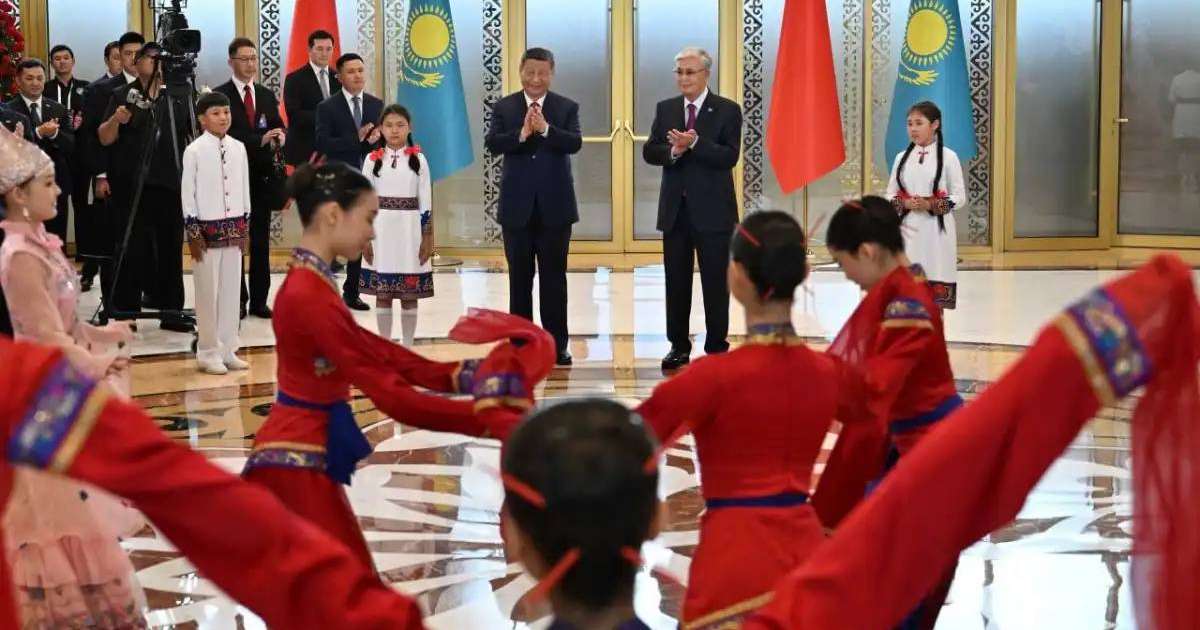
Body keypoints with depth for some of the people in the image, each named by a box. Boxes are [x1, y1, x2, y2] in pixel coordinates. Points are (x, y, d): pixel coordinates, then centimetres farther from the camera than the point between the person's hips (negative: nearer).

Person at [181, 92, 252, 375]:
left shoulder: (238, 148, 7)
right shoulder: (194, 151, -6)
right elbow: (187, 193, -6)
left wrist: (245, 227, 10)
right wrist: (193, 233, -9)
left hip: (234, 228, 4)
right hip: (207, 228, -4)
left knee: (231, 289, 7)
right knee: (208, 292, 0)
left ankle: (228, 349, 14)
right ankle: (209, 352, 8)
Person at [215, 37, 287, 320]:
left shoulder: (267, 95, 13)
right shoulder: (220, 95, -4)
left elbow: (279, 127, 10)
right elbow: (224, 134, -14)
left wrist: (281, 135, -15)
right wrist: (260, 140, -24)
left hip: (263, 177, 5)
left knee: (261, 241, 6)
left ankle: (259, 300, 11)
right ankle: (237, 300, 9)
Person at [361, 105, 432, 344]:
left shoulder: (418, 159, 2)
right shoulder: (373, 159, 3)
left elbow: (426, 201, 3)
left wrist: (428, 237, -1)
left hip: (410, 229, 0)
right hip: (381, 230, 1)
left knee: (410, 294, 4)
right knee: (382, 293, 5)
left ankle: (407, 345, 12)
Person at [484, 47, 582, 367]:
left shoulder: (567, 108, 2)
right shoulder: (504, 107, 4)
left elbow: (575, 143, -13)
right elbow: (492, 144, -11)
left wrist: (545, 129, -27)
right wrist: (521, 134, -26)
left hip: (555, 206, -1)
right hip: (517, 206, 1)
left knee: (554, 277, 4)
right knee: (520, 277, 7)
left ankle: (558, 345, 9)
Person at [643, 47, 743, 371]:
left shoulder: (727, 110, -3)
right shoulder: (665, 109, 10)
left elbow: (729, 156, -13)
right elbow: (649, 152, 3)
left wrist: (694, 143, -24)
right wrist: (673, 151, -16)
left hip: (712, 210, -4)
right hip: (675, 210, 4)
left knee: (715, 283, 1)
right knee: (676, 282, 8)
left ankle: (716, 347, 9)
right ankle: (679, 346, 16)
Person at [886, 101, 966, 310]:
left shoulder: (948, 157, -1)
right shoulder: (902, 158, 9)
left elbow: (959, 196, -1)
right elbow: (890, 194, 11)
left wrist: (931, 205, -16)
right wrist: (905, 204, -10)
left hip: (936, 228, -3)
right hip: (908, 228, 3)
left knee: (937, 295, -1)